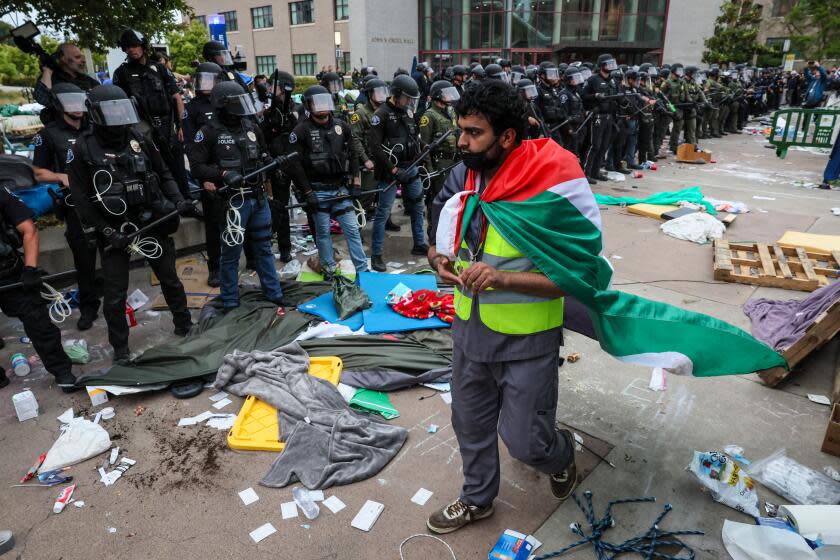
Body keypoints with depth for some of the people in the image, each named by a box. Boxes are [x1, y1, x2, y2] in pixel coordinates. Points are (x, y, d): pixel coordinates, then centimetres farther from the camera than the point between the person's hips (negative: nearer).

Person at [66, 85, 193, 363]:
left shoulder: (141, 140, 1)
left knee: (170, 280, 15)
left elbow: (164, 175, 11)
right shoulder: (82, 149, -8)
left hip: (152, 222, 3)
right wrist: (107, 231, -15)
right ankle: (120, 348, 21)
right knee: (115, 294, 4)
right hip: (115, 230, -2)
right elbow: (81, 199, -8)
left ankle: (185, 327, 33)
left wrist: (178, 200, -7)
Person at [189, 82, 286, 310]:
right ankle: (230, 304, 16)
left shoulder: (252, 127, 10)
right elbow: (197, 167, -11)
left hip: (259, 198, 6)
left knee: (264, 248, 15)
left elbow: (264, 156, 24)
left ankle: (274, 294, 26)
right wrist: (223, 174, -22)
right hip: (232, 201, -5)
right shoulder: (209, 132, -7)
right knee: (231, 253, 4)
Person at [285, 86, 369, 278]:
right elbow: (294, 164, -10)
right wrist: (308, 193, -12)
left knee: (352, 229, 3)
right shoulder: (301, 130, -6)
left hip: (340, 188, 3)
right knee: (323, 232, 6)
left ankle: (363, 270, 10)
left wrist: (356, 183, 3)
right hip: (318, 191, -3)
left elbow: (353, 155, 12)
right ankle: (329, 270, 20)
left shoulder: (341, 126, 7)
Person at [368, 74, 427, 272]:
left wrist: (418, 157, 8)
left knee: (417, 207, 15)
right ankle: (376, 255, 2)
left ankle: (419, 245, 30)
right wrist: (393, 169, -18)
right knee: (383, 212, -4)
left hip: (411, 167, 7)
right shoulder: (382, 114, -12)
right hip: (390, 171, -7)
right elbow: (374, 146, -17)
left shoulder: (408, 112, 10)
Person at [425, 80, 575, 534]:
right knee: (470, 424, 21)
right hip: (470, 327, 6)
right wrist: (440, 260, -13)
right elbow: (436, 236, 10)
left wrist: (503, 278, -32)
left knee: (523, 440, 7)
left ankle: (561, 455, 45)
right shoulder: (462, 175, -4)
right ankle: (477, 499, 48)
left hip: (526, 340, -5)